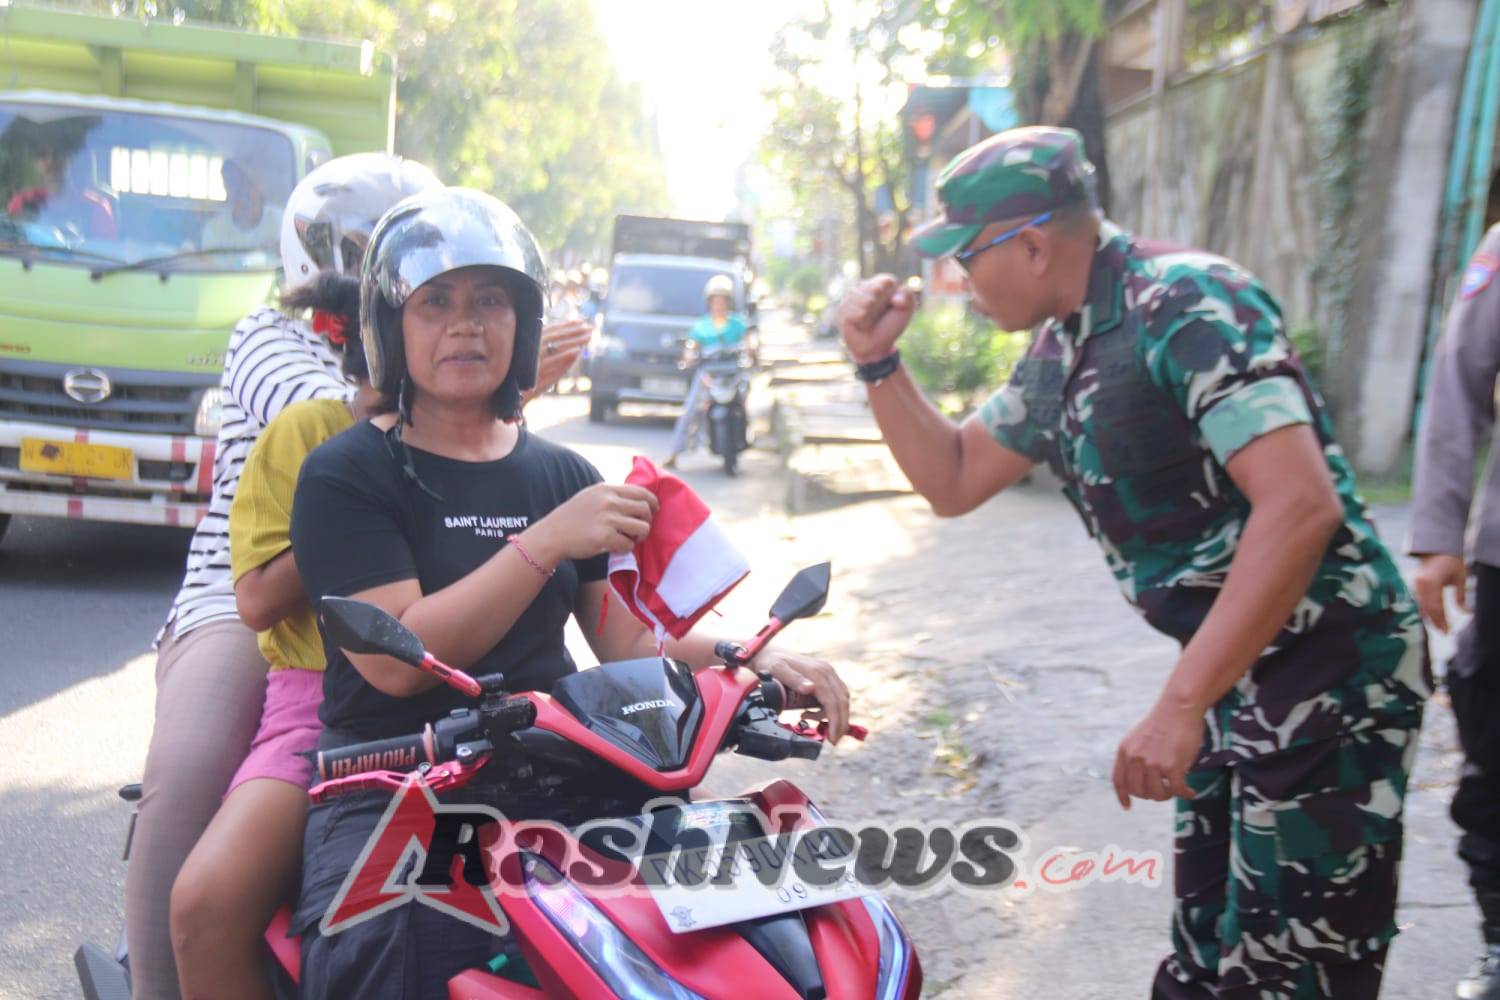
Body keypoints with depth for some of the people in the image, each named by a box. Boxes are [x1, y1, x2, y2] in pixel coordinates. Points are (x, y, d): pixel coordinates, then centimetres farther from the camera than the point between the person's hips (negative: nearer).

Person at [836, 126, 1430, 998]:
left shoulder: (1188, 303, -19)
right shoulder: (1061, 352, 9)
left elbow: (1301, 506, -28)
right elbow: (954, 482, 18)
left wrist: (1179, 706, -29)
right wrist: (879, 363, 4)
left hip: (1329, 674, -9)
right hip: (1236, 673, 9)